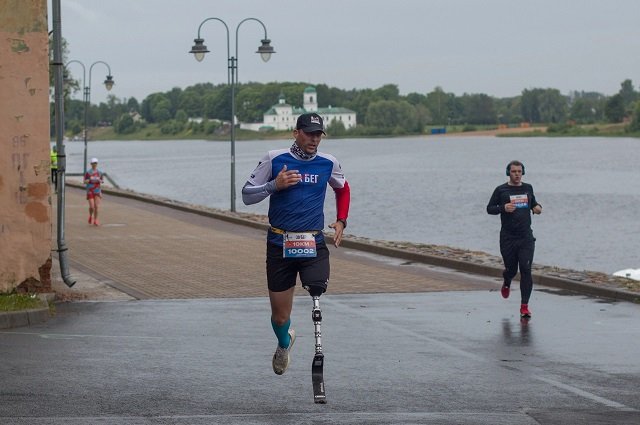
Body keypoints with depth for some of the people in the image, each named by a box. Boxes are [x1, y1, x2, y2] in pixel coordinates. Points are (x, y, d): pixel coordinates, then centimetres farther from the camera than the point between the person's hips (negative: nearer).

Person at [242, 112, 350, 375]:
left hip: (313, 243, 1)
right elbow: (247, 196, 1)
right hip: (280, 244, -1)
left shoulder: (329, 164, 4)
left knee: (318, 290, -28)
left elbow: (342, 189, 26)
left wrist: (341, 221, 14)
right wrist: (274, 185, -15)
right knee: (280, 316, 5)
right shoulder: (275, 160, -2)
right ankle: (284, 343, 40)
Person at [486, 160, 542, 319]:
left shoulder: (528, 188, 11)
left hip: (526, 237, 1)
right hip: (508, 238, -1)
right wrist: (503, 208, -16)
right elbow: (489, 208, 2)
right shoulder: (501, 190, 0)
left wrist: (538, 207, 5)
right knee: (511, 269, 7)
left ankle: (524, 306, -8)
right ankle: (506, 283, 46)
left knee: (526, 270, -10)